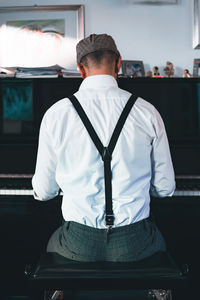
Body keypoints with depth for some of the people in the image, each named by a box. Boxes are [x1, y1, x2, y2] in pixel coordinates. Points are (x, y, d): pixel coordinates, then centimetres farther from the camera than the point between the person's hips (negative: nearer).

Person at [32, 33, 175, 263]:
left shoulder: (56, 114, -7)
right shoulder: (147, 112, -6)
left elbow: (44, 192, 0)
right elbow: (165, 188, 1)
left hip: (79, 243, 0)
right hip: (133, 244, 1)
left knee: (53, 245, 35)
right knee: (159, 244, 36)